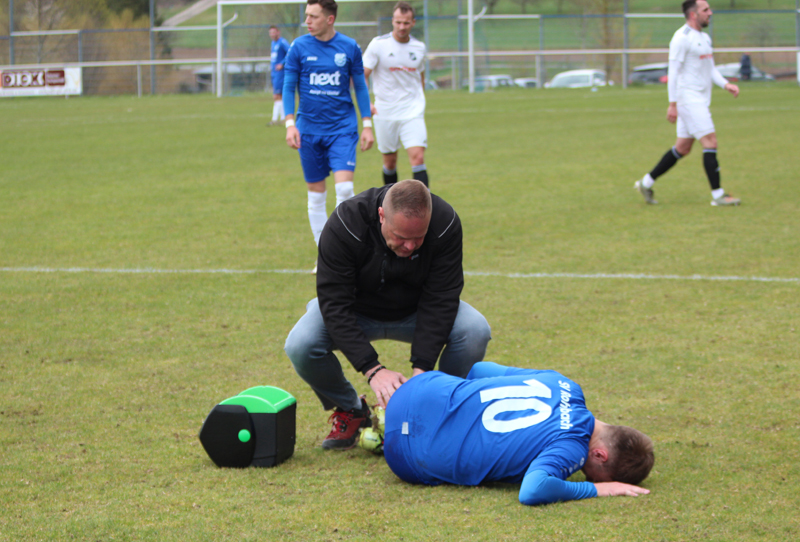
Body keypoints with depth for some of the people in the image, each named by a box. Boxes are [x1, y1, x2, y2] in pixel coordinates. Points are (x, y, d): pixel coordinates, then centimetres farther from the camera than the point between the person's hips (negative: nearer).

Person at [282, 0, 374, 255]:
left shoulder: (349, 47, -1)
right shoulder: (299, 47, -1)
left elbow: (360, 86, 8)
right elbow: (289, 87, 3)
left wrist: (367, 124, 4)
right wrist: (290, 123, -6)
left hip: (343, 128, -1)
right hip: (309, 128, 1)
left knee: (344, 187, -16)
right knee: (316, 194, 5)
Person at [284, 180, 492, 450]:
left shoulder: (445, 223, -27)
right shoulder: (344, 225, -33)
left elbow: (439, 301, -24)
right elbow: (335, 305, -33)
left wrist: (421, 368, -34)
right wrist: (373, 369, -41)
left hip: (414, 311, 1)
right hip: (357, 311, -1)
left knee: (475, 331, -28)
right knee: (300, 345, -30)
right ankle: (349, 410, -1)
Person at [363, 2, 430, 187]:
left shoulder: (419, 47, 5)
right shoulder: (378, 44, -6)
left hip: (412, 114, 1)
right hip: (385, 114, -1)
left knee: (418, 158, -14)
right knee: (389, 162, 7)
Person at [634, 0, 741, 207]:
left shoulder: (704, 38, 17)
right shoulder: (682, 38, -12)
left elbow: (711, 69, 22)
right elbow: (673, 72, -14)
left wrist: (726, 84, 5)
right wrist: (672, 103, -17)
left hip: (700, 101, 10)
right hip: (688, 99, -10)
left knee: (683, 148, 11)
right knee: (710, 142, -12)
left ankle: (646, 183, 20)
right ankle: (717, 195, -9)